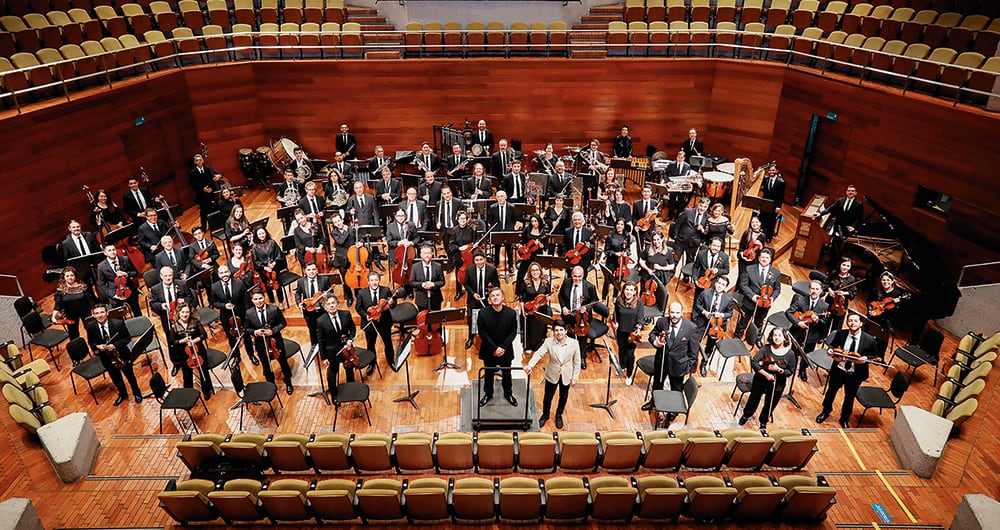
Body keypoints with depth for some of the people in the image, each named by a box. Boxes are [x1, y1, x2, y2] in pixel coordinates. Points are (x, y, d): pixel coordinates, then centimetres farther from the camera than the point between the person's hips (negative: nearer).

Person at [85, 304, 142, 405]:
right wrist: (97, 346, -21)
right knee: (115, 378, 22)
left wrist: (115, 345, -28)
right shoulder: (90, 327, -15)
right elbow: (91, 342, 0)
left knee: (129, 375, 18)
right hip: (106, 357, 2)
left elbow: (127, 338, -13)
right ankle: (122, 394, 49)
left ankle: (136, 393, 45)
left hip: (121, 354, -2)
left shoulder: (118, 323, -23)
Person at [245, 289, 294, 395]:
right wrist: (254, 332, -21)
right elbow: (247, 329, 0)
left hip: (276, 342, -1)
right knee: (266, 366, 19)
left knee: (283, 362, 17)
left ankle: (288, 383, 42)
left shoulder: (274, 309, -17)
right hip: (260, 344, 1)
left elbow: (283, 323, -7)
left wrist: (273, 330, -23)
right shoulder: (249, 313, -12)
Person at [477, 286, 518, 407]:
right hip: (489, 350, -1)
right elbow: (482, 333, -14)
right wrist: (494, 348, -19)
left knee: (506, 373, 18)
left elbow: (513, 332, -9)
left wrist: (503, 347, -18)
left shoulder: (511, 313, -13)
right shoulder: (483, 313, -15)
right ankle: (488, 394, 38)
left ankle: (508, 393, 39)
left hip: (506, 350, 1)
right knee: (489, 374, 17)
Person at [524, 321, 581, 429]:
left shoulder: (574, 344, -17)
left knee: (563, 397, 21)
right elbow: (538, 354, -28)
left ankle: (559, 415, 49)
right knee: (548, 397, 17)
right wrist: (530, 365, -45)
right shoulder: (548, 342, -18)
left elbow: (577, 362, -8)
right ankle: (545, 415, 45)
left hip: (566, 376, 0)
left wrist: (575, 377, -6)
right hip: (552, 375, 0)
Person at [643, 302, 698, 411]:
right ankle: (654, 401, 54)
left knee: (676, 389, 20)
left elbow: (693, 348, -9)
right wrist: (655, 342, -20)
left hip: (678, 364, -2)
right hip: (661, 361, 2)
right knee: (657, 383, 27)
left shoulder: (690, 327, -19)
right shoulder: (661, 322, -15)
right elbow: (652, 334, 2)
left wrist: (691, 365, -5)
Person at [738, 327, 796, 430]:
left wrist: (779, 370, -23)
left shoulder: (790, 354, -12)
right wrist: (765, 374, -23)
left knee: (770, 405, 15)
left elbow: (791, 371, -5)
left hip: (778, 384, 1)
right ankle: (746, 415, 45)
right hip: (761, 379, -1)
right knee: (754, 399, 15)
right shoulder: (766, 349, -14)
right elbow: (754, 361, -18)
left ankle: (763, 422, 44)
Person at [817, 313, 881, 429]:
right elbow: (832, 346, 5)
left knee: (849, 397, 18)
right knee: (831, 391, 21)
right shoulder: (840, 333, -11)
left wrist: (866, 358, -24)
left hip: (855, 375, -1)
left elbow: (876, 357, -5)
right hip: (838, 370, 1)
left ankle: (844, 419, 43)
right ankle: (826, 411, 48)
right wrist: (833, 354, -16)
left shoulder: (869, 340, -16)